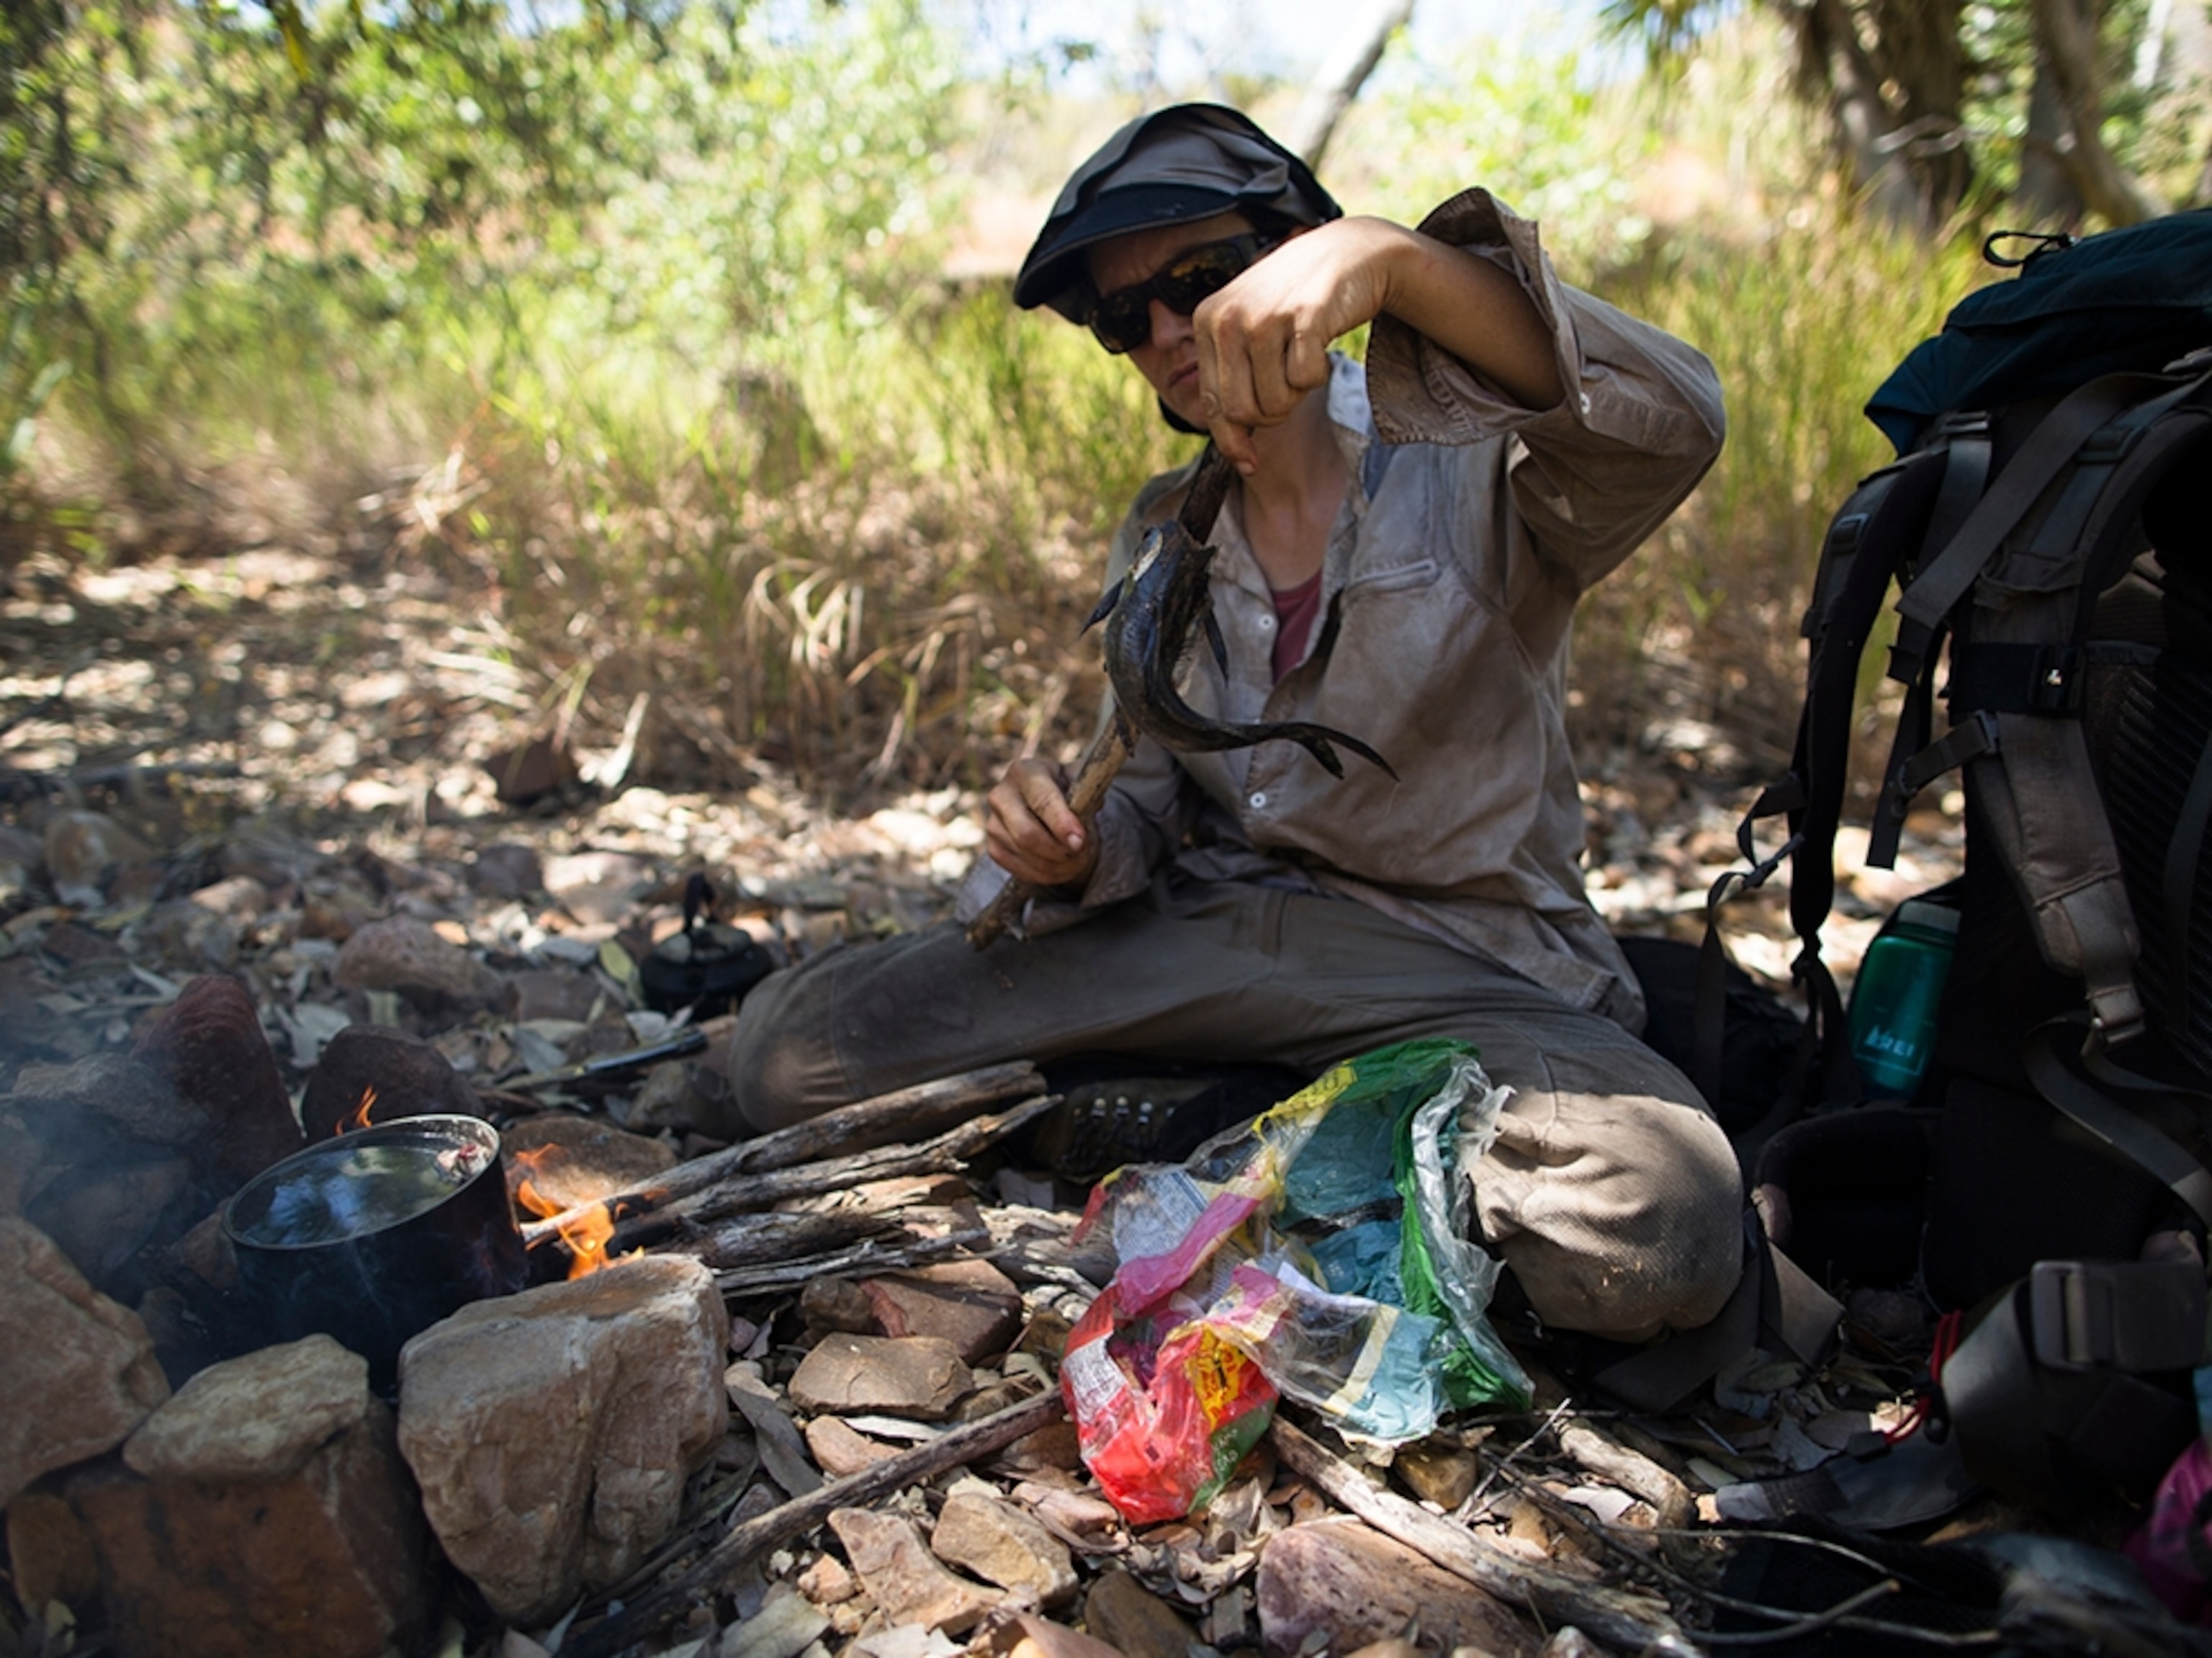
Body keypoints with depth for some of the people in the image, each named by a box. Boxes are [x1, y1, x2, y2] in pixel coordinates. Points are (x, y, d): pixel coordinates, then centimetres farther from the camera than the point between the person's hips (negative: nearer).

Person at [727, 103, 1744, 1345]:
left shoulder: (1467, 473, -4)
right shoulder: (1163, 537, 13)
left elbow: (1671, 423, -26)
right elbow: (1150, 806, 13)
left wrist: (1389, 257, -38)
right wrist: (1077, 851, -12)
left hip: (1455, 967, -3)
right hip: (1198, 932, 4)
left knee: (1657, 1232, -35)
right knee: (788, 1049, -13)